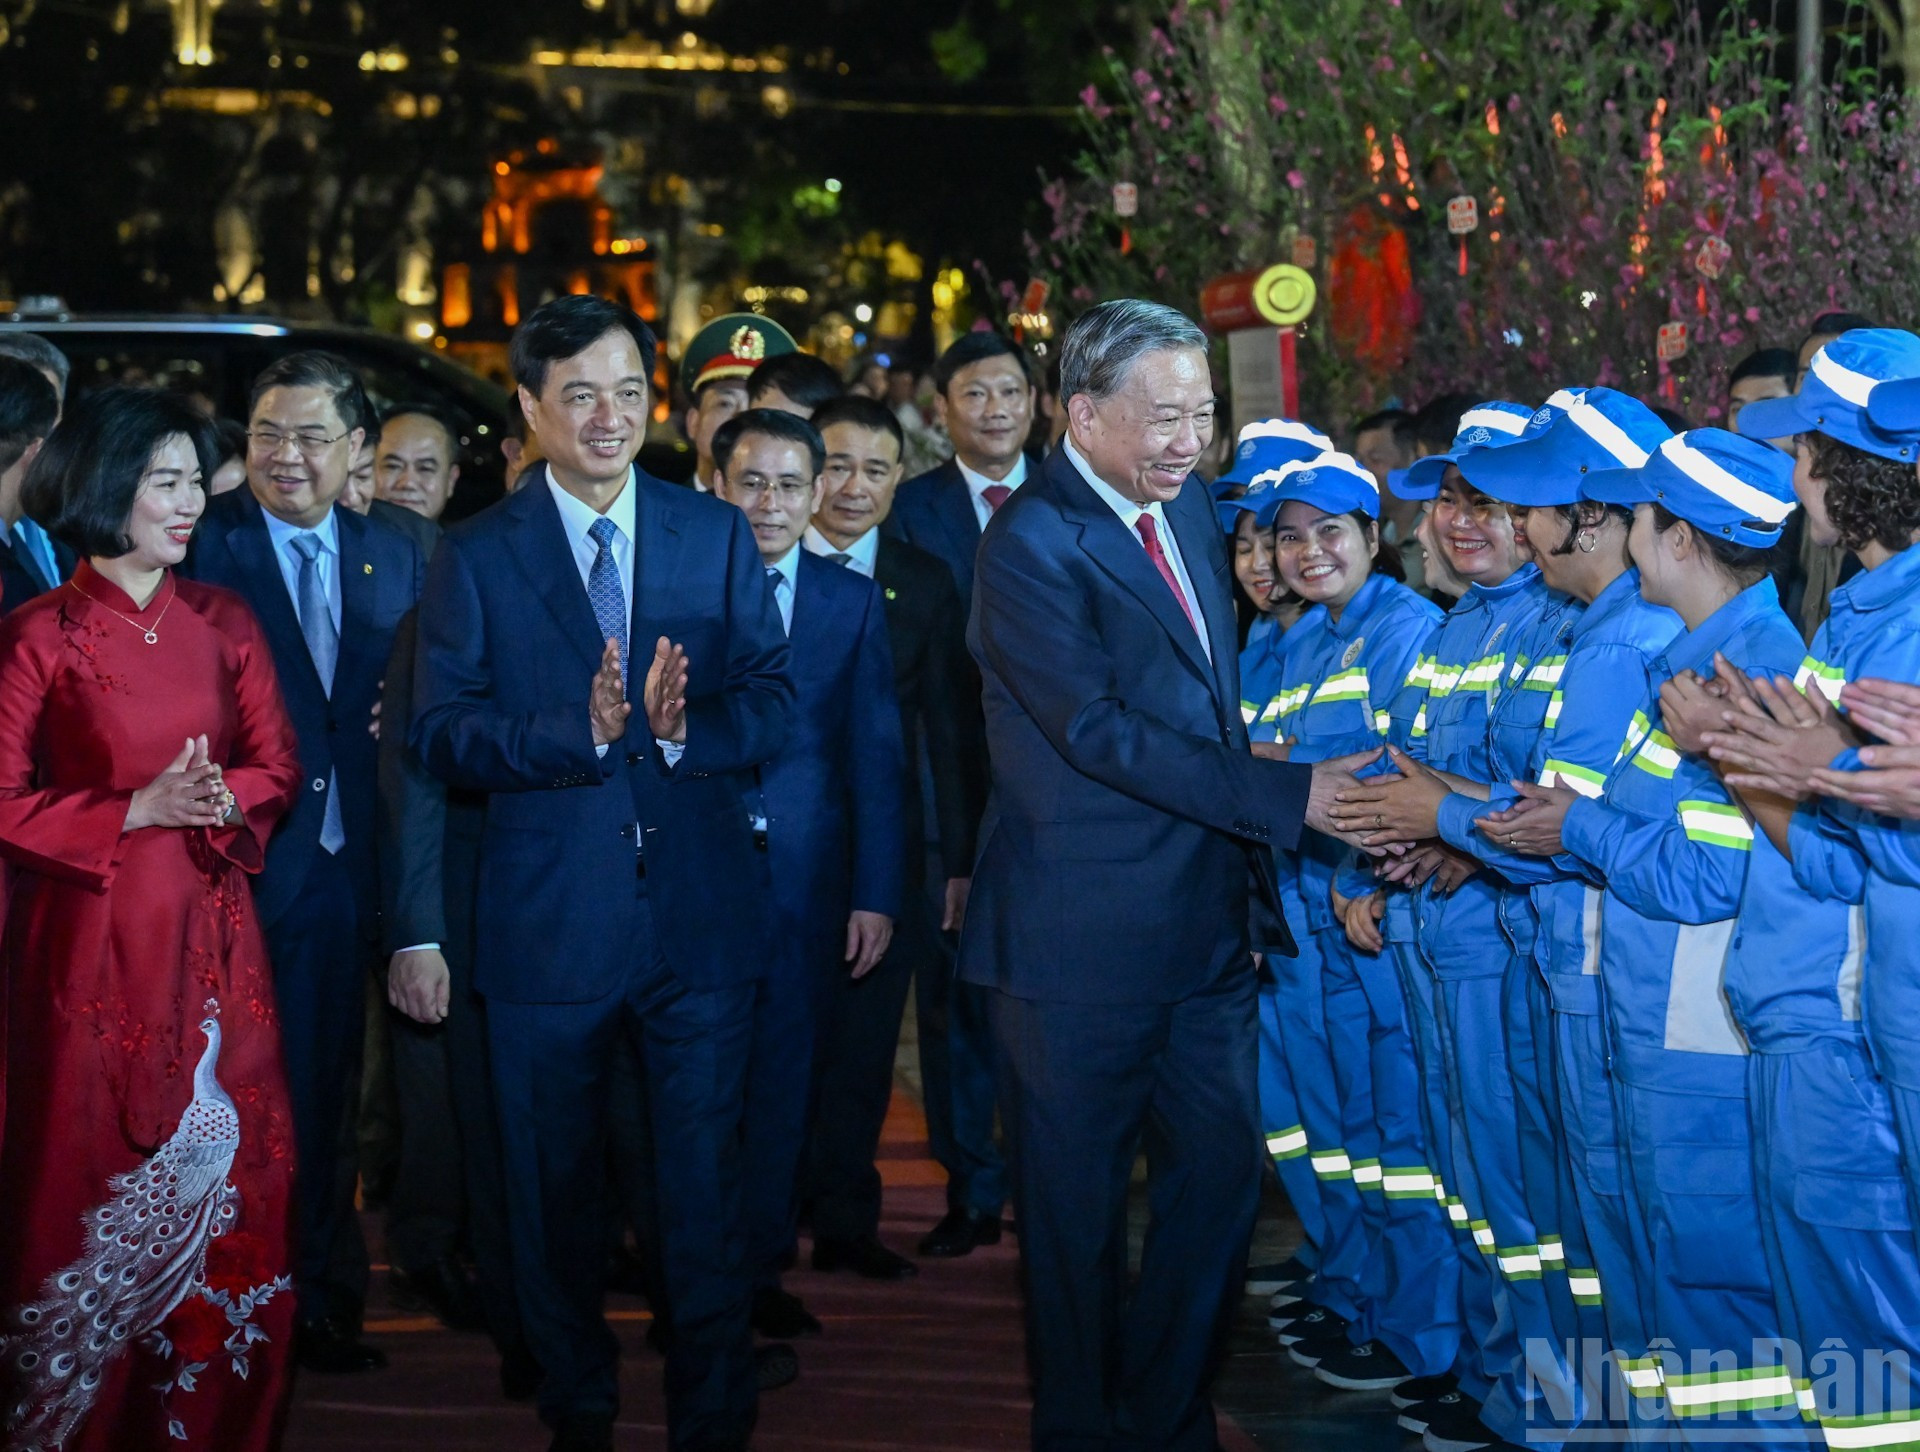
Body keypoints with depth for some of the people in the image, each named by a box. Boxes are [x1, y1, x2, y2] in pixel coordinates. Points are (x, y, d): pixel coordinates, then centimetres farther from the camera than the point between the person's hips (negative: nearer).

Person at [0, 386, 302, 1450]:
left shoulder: (223, 621, 8)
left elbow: (277, 767, 9)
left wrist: (221, 796, -12)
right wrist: (137, 810, -15)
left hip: (212, 934, 4)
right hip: (93, 941, -3)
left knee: (229, 1185, 2)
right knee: (98, 1183, 2)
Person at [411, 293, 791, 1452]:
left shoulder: (718, 536, 5)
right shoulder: (477, 556, 1)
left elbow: (774, 702, 0)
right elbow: (443, 733, -8)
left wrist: (683, 729, -20)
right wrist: (579, 731, -23)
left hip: (701, 911, 1)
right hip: (550, 919, 0)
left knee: (709, 1188, 6)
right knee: (556, 1193, 14)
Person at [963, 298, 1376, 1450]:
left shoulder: (1189, 507, 10)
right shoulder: (1034, 542, -15)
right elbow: (1099, 728, -23)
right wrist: (1284, 795, -24)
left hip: (1206, 921, 8)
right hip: (1084, 940, -7)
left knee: (1220, 1178, 12)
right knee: (1079, 1209, 7)